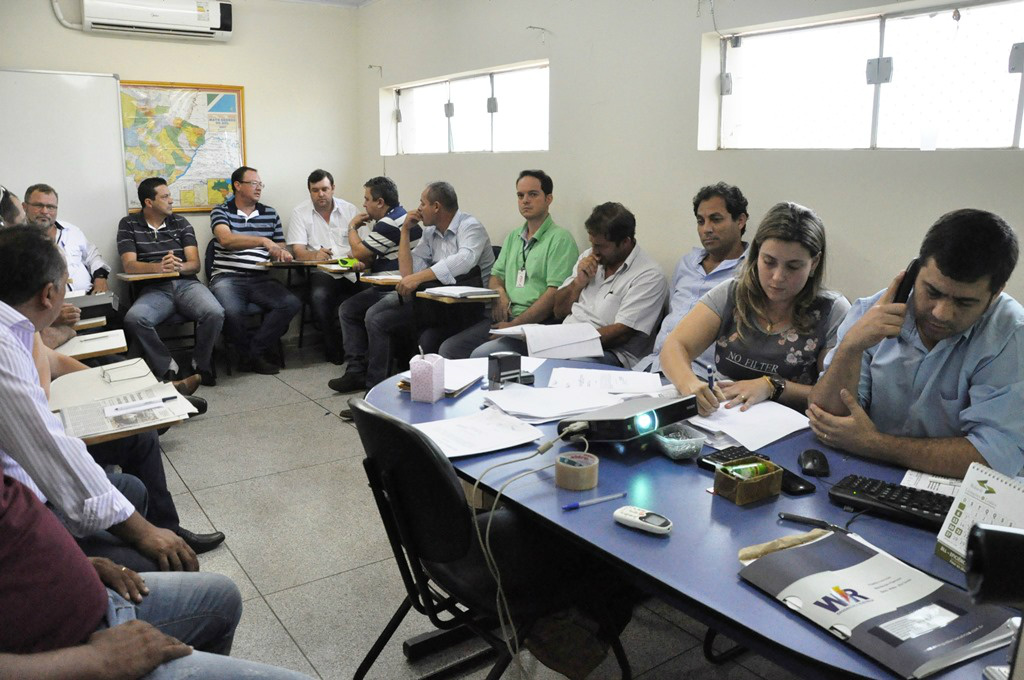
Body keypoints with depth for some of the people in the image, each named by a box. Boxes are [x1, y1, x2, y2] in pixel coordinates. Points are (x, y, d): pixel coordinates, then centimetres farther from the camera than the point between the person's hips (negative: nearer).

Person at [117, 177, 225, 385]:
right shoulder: (128, 225, 10)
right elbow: (129, 266, -3)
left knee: (215, 313, -30)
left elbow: (195, 264, 6)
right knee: (133, 319, -34)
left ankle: (200, 365, -5)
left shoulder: (180, 223, 16)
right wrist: (158, 267, -23)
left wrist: (178, 267, -18)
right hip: (154, 289, -1)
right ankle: (170, 369, -18)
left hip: (186, 283, 1)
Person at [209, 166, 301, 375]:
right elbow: (226, 239, -15)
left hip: (260, 278, 4)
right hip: (228, 277, -4)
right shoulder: (221, 212, 6)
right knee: (230, 311, -35)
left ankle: (251, 353, -12)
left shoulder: (270, 214, 18)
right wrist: (263, 241, -26)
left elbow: (280, 248, 21)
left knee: (291, 303, -24)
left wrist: (282, 254, -6)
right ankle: (256, 356, -6)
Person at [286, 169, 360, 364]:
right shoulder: (300, 212, 8)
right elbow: (298, 251, -2)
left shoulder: (350, 209, 14)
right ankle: (335, 350, -13)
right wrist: (314, 255, -25)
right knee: (319, 295, -34)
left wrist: (356, 253, -17)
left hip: (351, 271, 2)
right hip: (321, 272, -2)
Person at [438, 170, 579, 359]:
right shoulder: (513, 237, 21)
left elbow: (555, 294, -14)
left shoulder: (560, 238, -4)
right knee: (449, 348, -11)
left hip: (537, 323, -7)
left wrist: (515, 324, -16)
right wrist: (499, 292, 0)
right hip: (504, 317, 7)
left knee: (481, 355, -28)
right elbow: (496, 275, 26)